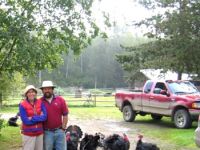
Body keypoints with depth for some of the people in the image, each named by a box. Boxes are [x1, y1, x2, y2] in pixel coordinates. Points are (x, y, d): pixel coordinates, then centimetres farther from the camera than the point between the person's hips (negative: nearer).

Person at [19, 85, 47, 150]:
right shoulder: (22, 105, -9)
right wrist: (39, 118, -12)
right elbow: (26, 121, -15)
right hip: (28, 134, -4)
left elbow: (45, 116, -8)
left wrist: (32, 118, -16)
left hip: (40, 132, 4)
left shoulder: (40, 103, 2)